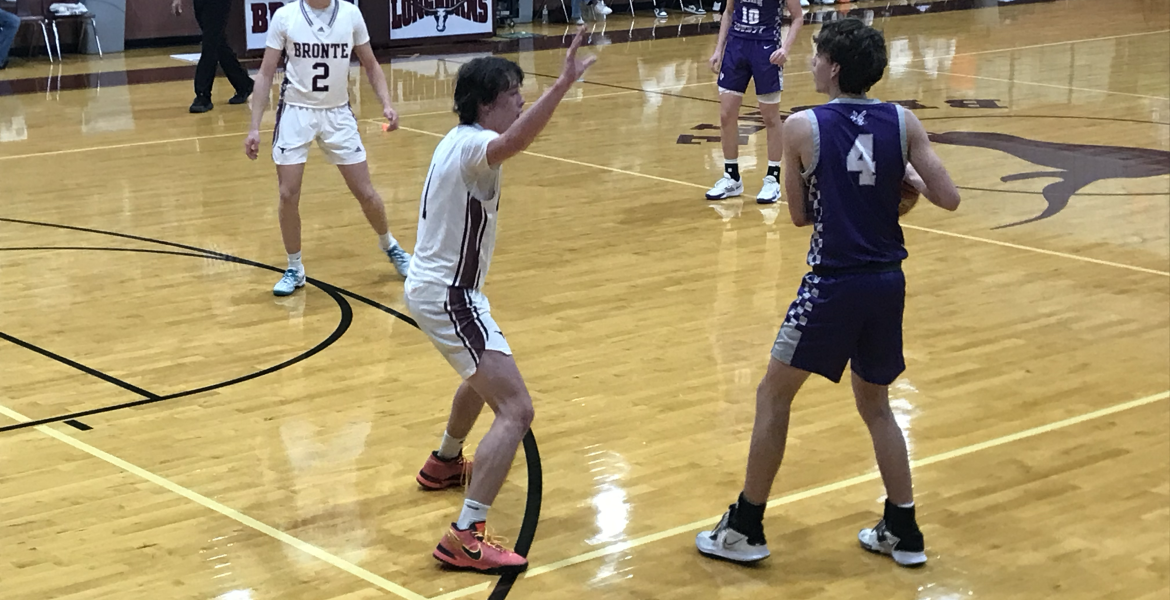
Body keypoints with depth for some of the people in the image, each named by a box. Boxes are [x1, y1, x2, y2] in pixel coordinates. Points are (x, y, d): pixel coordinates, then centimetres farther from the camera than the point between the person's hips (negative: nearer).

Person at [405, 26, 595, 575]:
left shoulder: (458, 141, 8)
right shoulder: (473, 145, -22)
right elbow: (513, 143, -48)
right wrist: (563, 85, -57)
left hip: (433, 285, 11)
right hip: (449, 297, -11)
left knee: (485, 377, 36)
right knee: (516, 411, -18)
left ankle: (444, 463, 57)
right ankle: (465, 539, -23)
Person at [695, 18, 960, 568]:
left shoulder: (803, 128, -8)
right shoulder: (903, 122, 0)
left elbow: (800, 215, 1)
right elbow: (948, 198, -3)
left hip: (834, 285, -4)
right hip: (888, 281, 5)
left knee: (773, 397, 11)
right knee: (875, 405, 22)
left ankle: (745, 530, 16)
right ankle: (903, 533, 24)